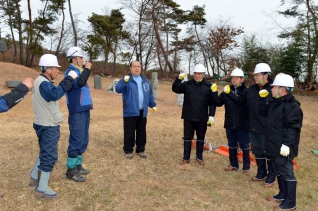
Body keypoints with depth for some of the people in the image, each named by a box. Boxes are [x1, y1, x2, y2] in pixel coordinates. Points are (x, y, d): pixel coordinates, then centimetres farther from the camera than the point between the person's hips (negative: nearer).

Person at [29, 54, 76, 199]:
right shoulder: (43, 83, -21)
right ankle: (41, 189, 5)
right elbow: (55, 94, -39)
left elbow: (55, 93, 13)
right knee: (49, 156, -5)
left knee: (45, 153, 24)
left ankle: (34, 177, 39)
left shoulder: (43, 81, 15)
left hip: (47, 125, 11)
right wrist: (69, 78, -33)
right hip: (48, 127, -11)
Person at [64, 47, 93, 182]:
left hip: (84, 110, 9)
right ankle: (71, 170, 3)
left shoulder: (79, 71, 18)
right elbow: (80, 83, -28)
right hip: (77, 111, -9)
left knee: (83, 140, 14)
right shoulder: (70, 71, -9)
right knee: (77, 140, -6)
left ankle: (77, 165, 25)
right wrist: (87, 69, -17)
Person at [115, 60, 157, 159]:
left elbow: (149, 94, 21)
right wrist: (124, 81, -35)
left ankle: (140, 150, 24)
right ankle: (128, 150, 15)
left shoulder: (145, 80, 15)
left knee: (142, 132, 11)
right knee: (129, 132, 1)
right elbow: (118, 89, -19)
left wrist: (153, 105, 15)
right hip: (130, 111, -5)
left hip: (142, 111, 5)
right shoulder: (127, 79, -3)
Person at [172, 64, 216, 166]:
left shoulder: (208, 86, -3)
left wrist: (211, 115, -8)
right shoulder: (187, 84, 1)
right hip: (188, 117, 1)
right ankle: (186, 157, 22)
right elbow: (175, 89, -3)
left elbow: (212, 102, -1)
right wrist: (179, 79, -17)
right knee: (187, 137, 9)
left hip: (202, 118, 0)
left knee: (200, 138, 13)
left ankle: (199, 157, 29)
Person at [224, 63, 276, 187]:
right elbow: (240, 100, 12)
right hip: (253, 127, 7)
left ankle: (271, 177, 25)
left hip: (267, 129, -6)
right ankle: (261, 174, 36)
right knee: (257, 152, 18)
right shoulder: (251, 89, 7)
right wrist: (229, 93, 0)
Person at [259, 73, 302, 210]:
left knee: (287, 173, 0)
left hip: (283, 148, -10)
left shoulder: (292, 106, -19)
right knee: (278, 172, 20)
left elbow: (292, 128, -23)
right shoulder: (276, 103, 12)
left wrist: (286, 144, -25)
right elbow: (264, 112, 26)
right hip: (274, 146, 10)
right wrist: (262, 99, 14)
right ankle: (283, 195, 35)